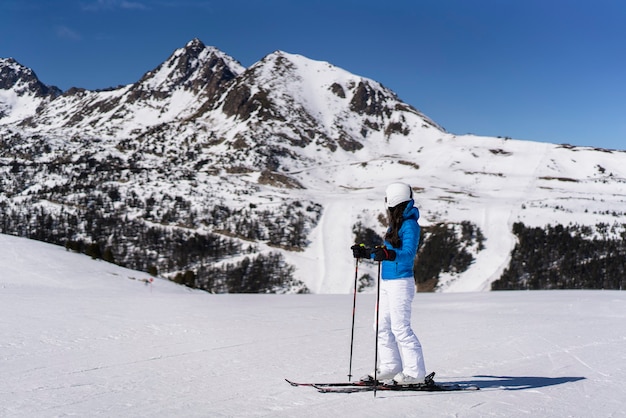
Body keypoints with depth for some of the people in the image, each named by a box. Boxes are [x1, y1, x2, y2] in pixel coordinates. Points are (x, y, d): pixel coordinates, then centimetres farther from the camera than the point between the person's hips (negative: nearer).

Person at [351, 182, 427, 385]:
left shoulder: (410, 224, -12)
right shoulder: (396, 223, 15)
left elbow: (408, 254, -23)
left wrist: (387, 254, -38)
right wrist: (365, 252, 25)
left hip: (400, 282, -9)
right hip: (387, 282, 9)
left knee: (400, 328, -9)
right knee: (382, 326, 11)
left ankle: (415, 372, -2)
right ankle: (390, 366, 20)